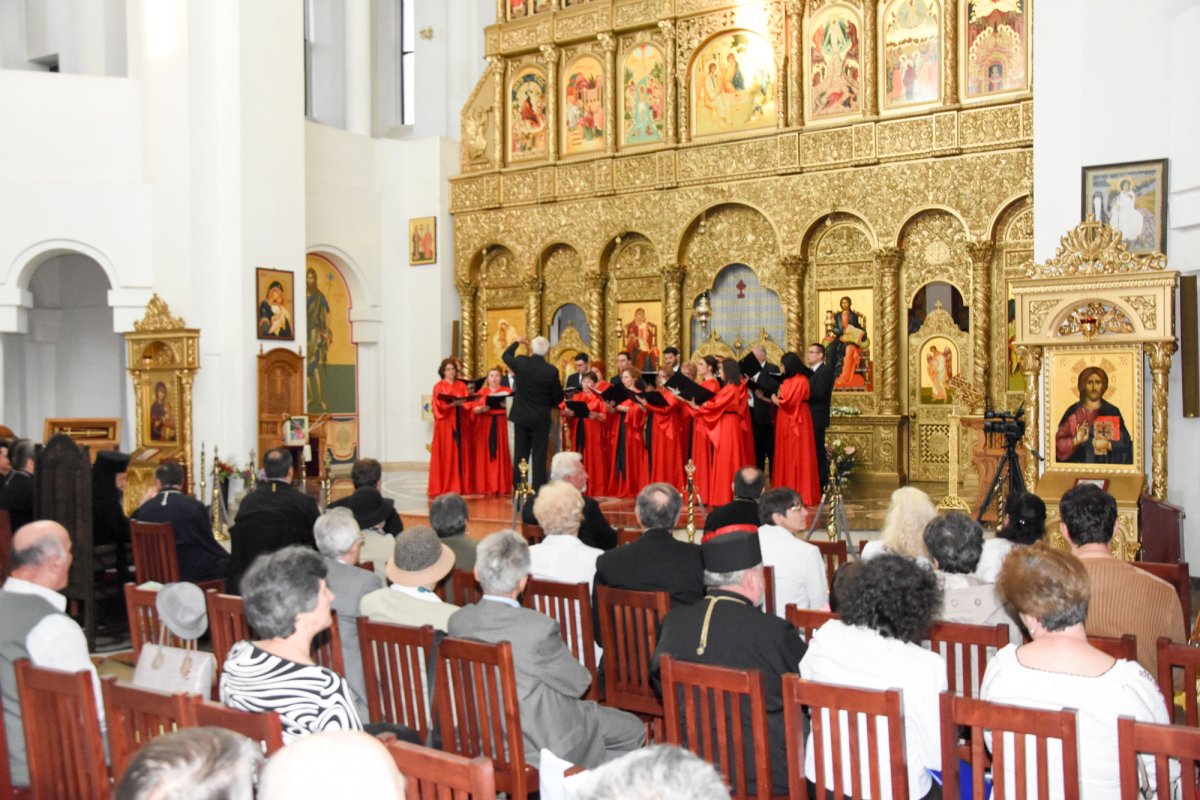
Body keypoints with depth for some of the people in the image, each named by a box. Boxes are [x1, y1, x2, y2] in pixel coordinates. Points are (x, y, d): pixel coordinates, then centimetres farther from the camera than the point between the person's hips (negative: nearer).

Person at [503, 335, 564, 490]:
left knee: (520, 455, 10)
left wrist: (517, 342, 29)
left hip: (521, 416, 2)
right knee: (539, 456, 1)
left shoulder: (521, 362, -8)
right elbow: (558, 397, -5)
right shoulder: (551, 371, -14)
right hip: (541, 419, -2)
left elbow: (506, 355, 15)